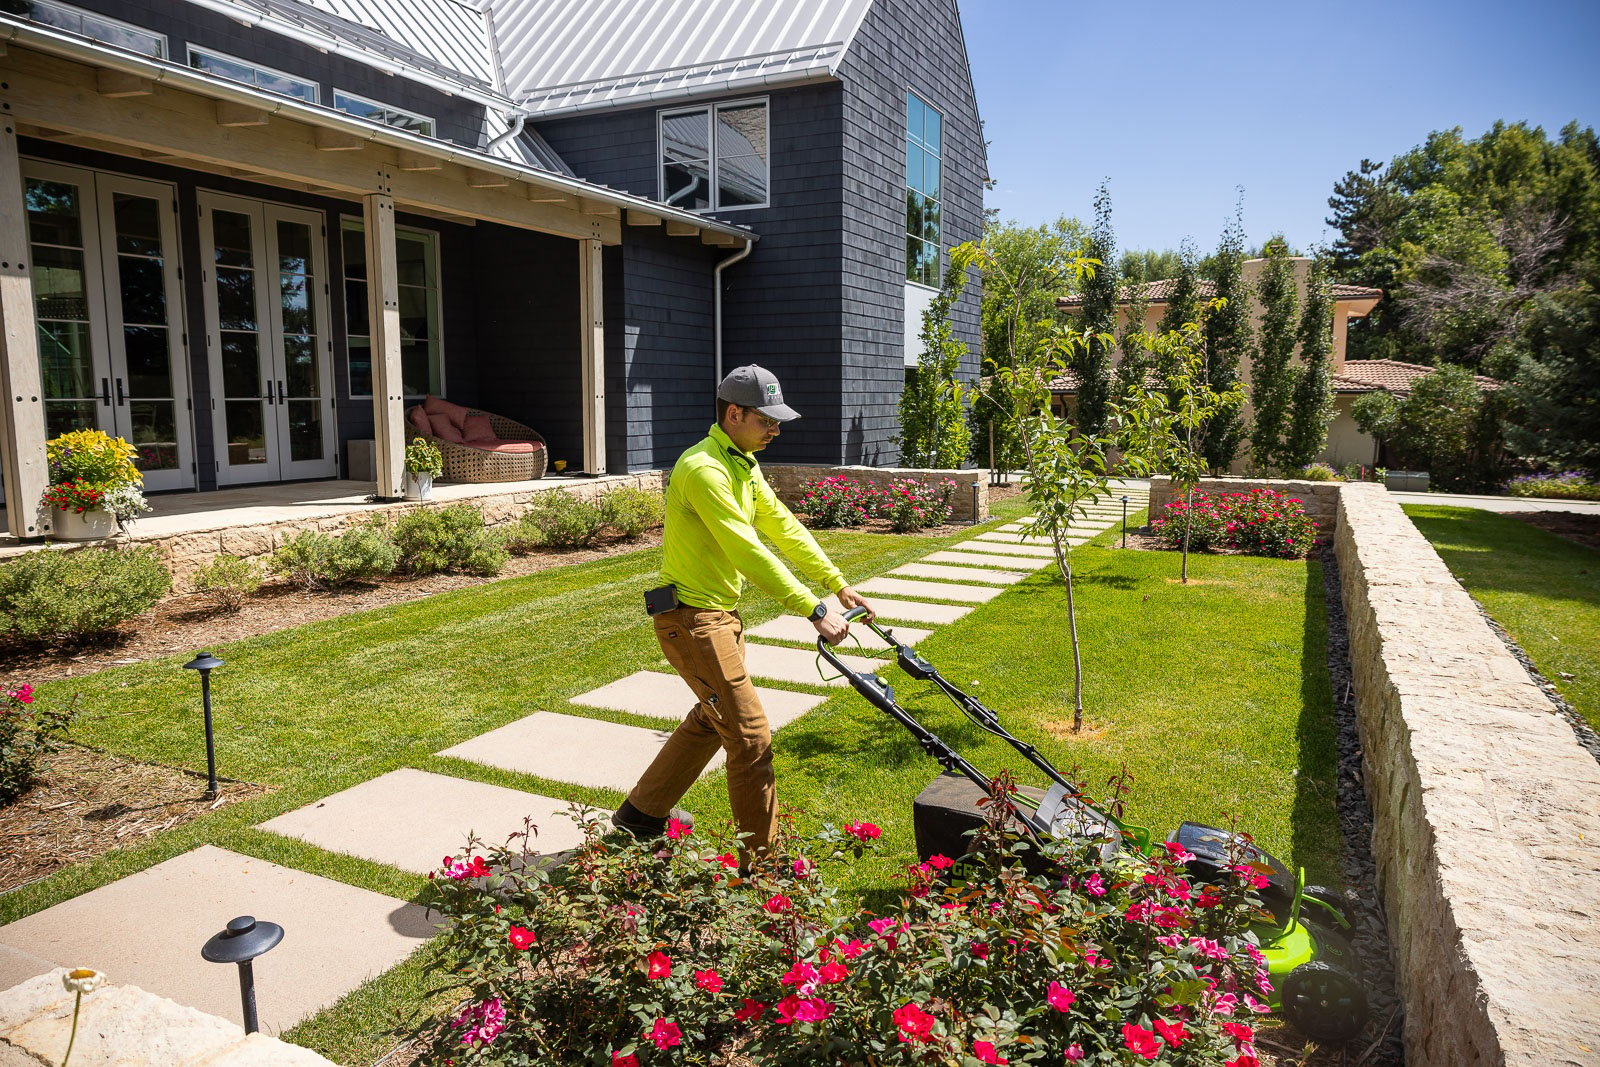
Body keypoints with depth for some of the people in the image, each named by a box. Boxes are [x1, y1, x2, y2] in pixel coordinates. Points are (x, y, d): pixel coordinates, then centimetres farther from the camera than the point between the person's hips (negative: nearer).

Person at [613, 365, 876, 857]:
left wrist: (839, 585, 4)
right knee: (751, 735, -6)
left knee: (711, 719, 23)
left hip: (720, 613, 10)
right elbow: (748, 551, -29)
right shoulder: (704, 469, -22)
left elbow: (784, 526, 10)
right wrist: (814, 609, -30)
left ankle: (642, 812, 38)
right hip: (692, 617, -10)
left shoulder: (743, 464, 10)